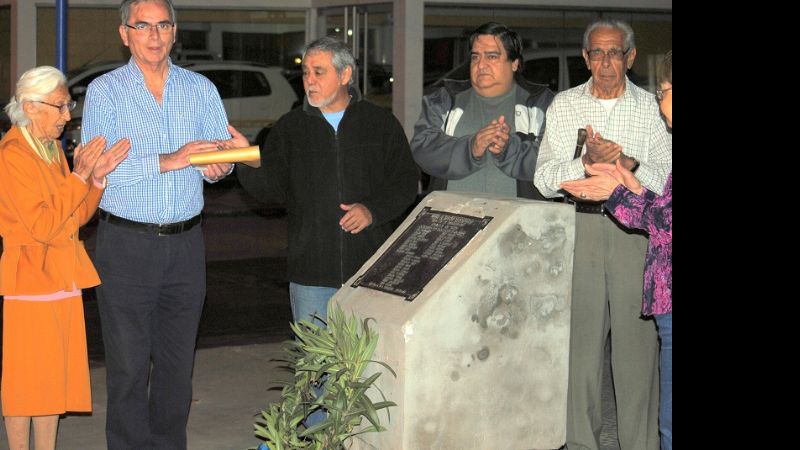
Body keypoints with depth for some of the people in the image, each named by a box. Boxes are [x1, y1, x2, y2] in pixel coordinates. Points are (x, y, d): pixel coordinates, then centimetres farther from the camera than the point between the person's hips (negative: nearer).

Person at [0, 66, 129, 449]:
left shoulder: (53, 150, 14)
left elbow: (77, 216, 13)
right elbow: (41, 225, -20)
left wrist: (97, 178, -2)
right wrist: (79, 177, -20)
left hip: (62, 282, 9)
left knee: (54, 379, 12)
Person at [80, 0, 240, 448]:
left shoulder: (201, 89, 10)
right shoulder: (105, 91, -2)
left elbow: (222, 154, 12)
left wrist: (217, 165, -13)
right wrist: (166, 161, -22)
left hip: (186, 243, 3)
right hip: (127, 244, -3)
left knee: (178, 360, 8)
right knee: (128, 363, -2)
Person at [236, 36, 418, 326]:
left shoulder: (381, 123, 6)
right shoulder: (290, 127, 9)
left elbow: (406, 183, 5)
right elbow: (272, 188, -2)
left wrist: (373, 210, -11)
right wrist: (247, 163, -22)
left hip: (372, 270, -1)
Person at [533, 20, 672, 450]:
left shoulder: (651, 107, 8)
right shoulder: (563, 106, 10)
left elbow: (667, 178, 2)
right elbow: (544, 180, 2)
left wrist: (629, 164, -15)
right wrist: (586, 160, -15)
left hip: (635, 229, -1)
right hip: (579, 227, 1)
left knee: (637, 341, -2)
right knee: (580, 338, 2)